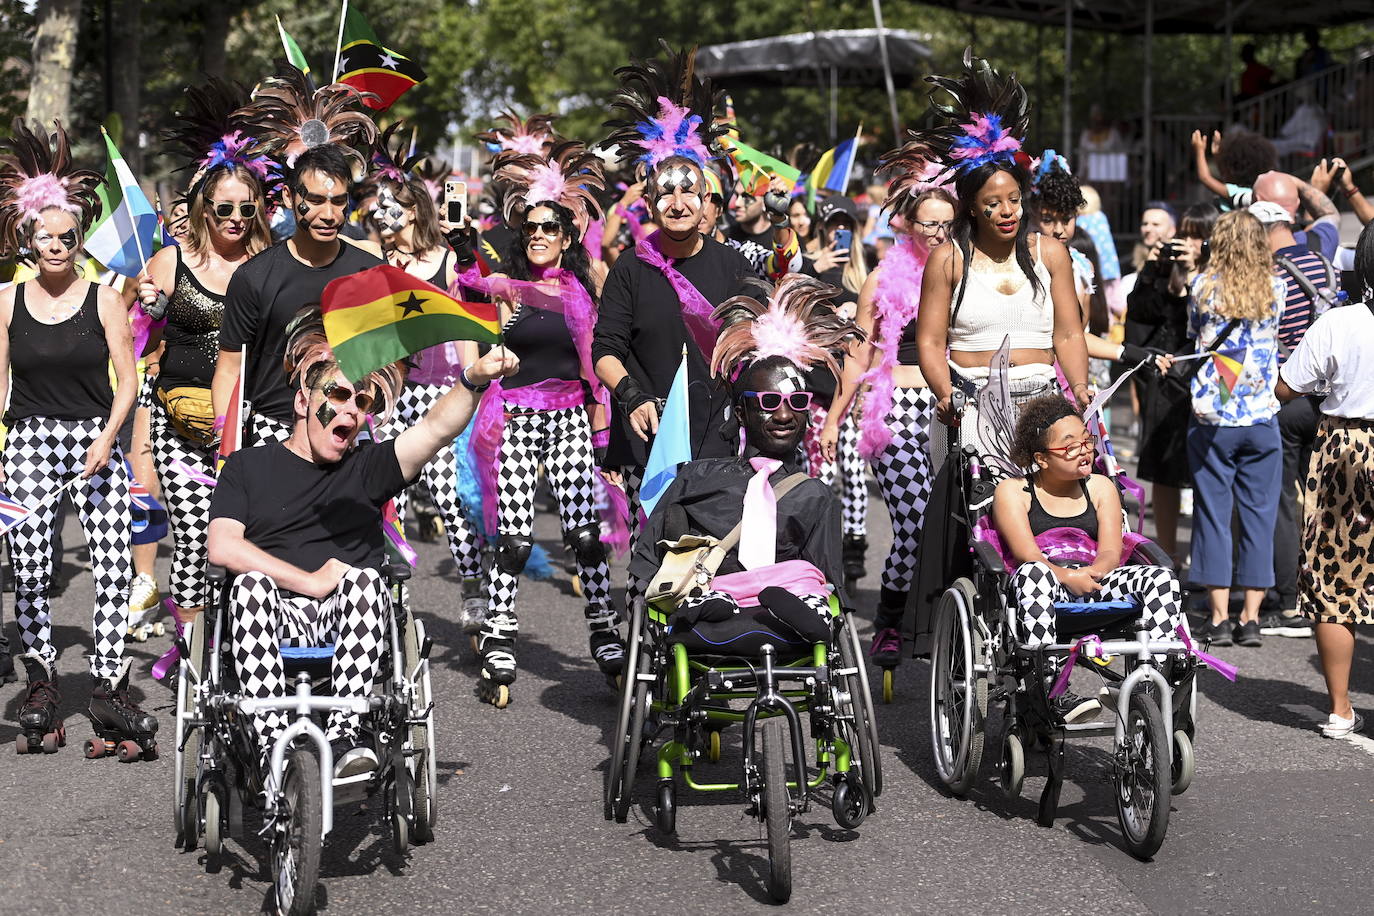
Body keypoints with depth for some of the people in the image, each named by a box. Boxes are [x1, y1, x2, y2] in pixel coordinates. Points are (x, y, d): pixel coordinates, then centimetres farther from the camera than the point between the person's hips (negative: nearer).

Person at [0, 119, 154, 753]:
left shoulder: (103, 299, 1)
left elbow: (127, 380, 0)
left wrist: (106, 438, -13)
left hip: (96, 442, -1)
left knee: (113, 565, -9)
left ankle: (107, 685, -5)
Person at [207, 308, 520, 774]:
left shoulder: (367, 467, 19)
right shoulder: (247, 466, 16)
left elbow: (436, 428, 1)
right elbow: (222, 547, 1)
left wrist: (472, 381, -19)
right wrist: (312, 582, -7)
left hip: (346, 622, 1)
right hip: (274, 618, -1)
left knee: (366, 579, -30)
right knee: (251, 584, -32)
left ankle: (343, 734, -38)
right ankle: (272, 744, -40)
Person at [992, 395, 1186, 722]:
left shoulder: (1101, 487, 19)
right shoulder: (1012, 492, 7)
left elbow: (1111, 552, 5)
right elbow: (1026, 554, -8)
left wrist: (1093, 573, -19)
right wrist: (1067, 577, -26)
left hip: (1093, 584, 4)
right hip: (1044, 593, -4)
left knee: (1163, 578, -22)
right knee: (1033, 573, -41)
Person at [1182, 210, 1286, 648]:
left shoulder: (1203, 286, -2)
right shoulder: (1276, 289, 2)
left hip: (1212, 419, -1)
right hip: (1262, 419, 1)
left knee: (1213, 513, 3)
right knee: (1259, 514, 6)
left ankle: (1219, 616, 2)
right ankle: (1251, 617, 4)